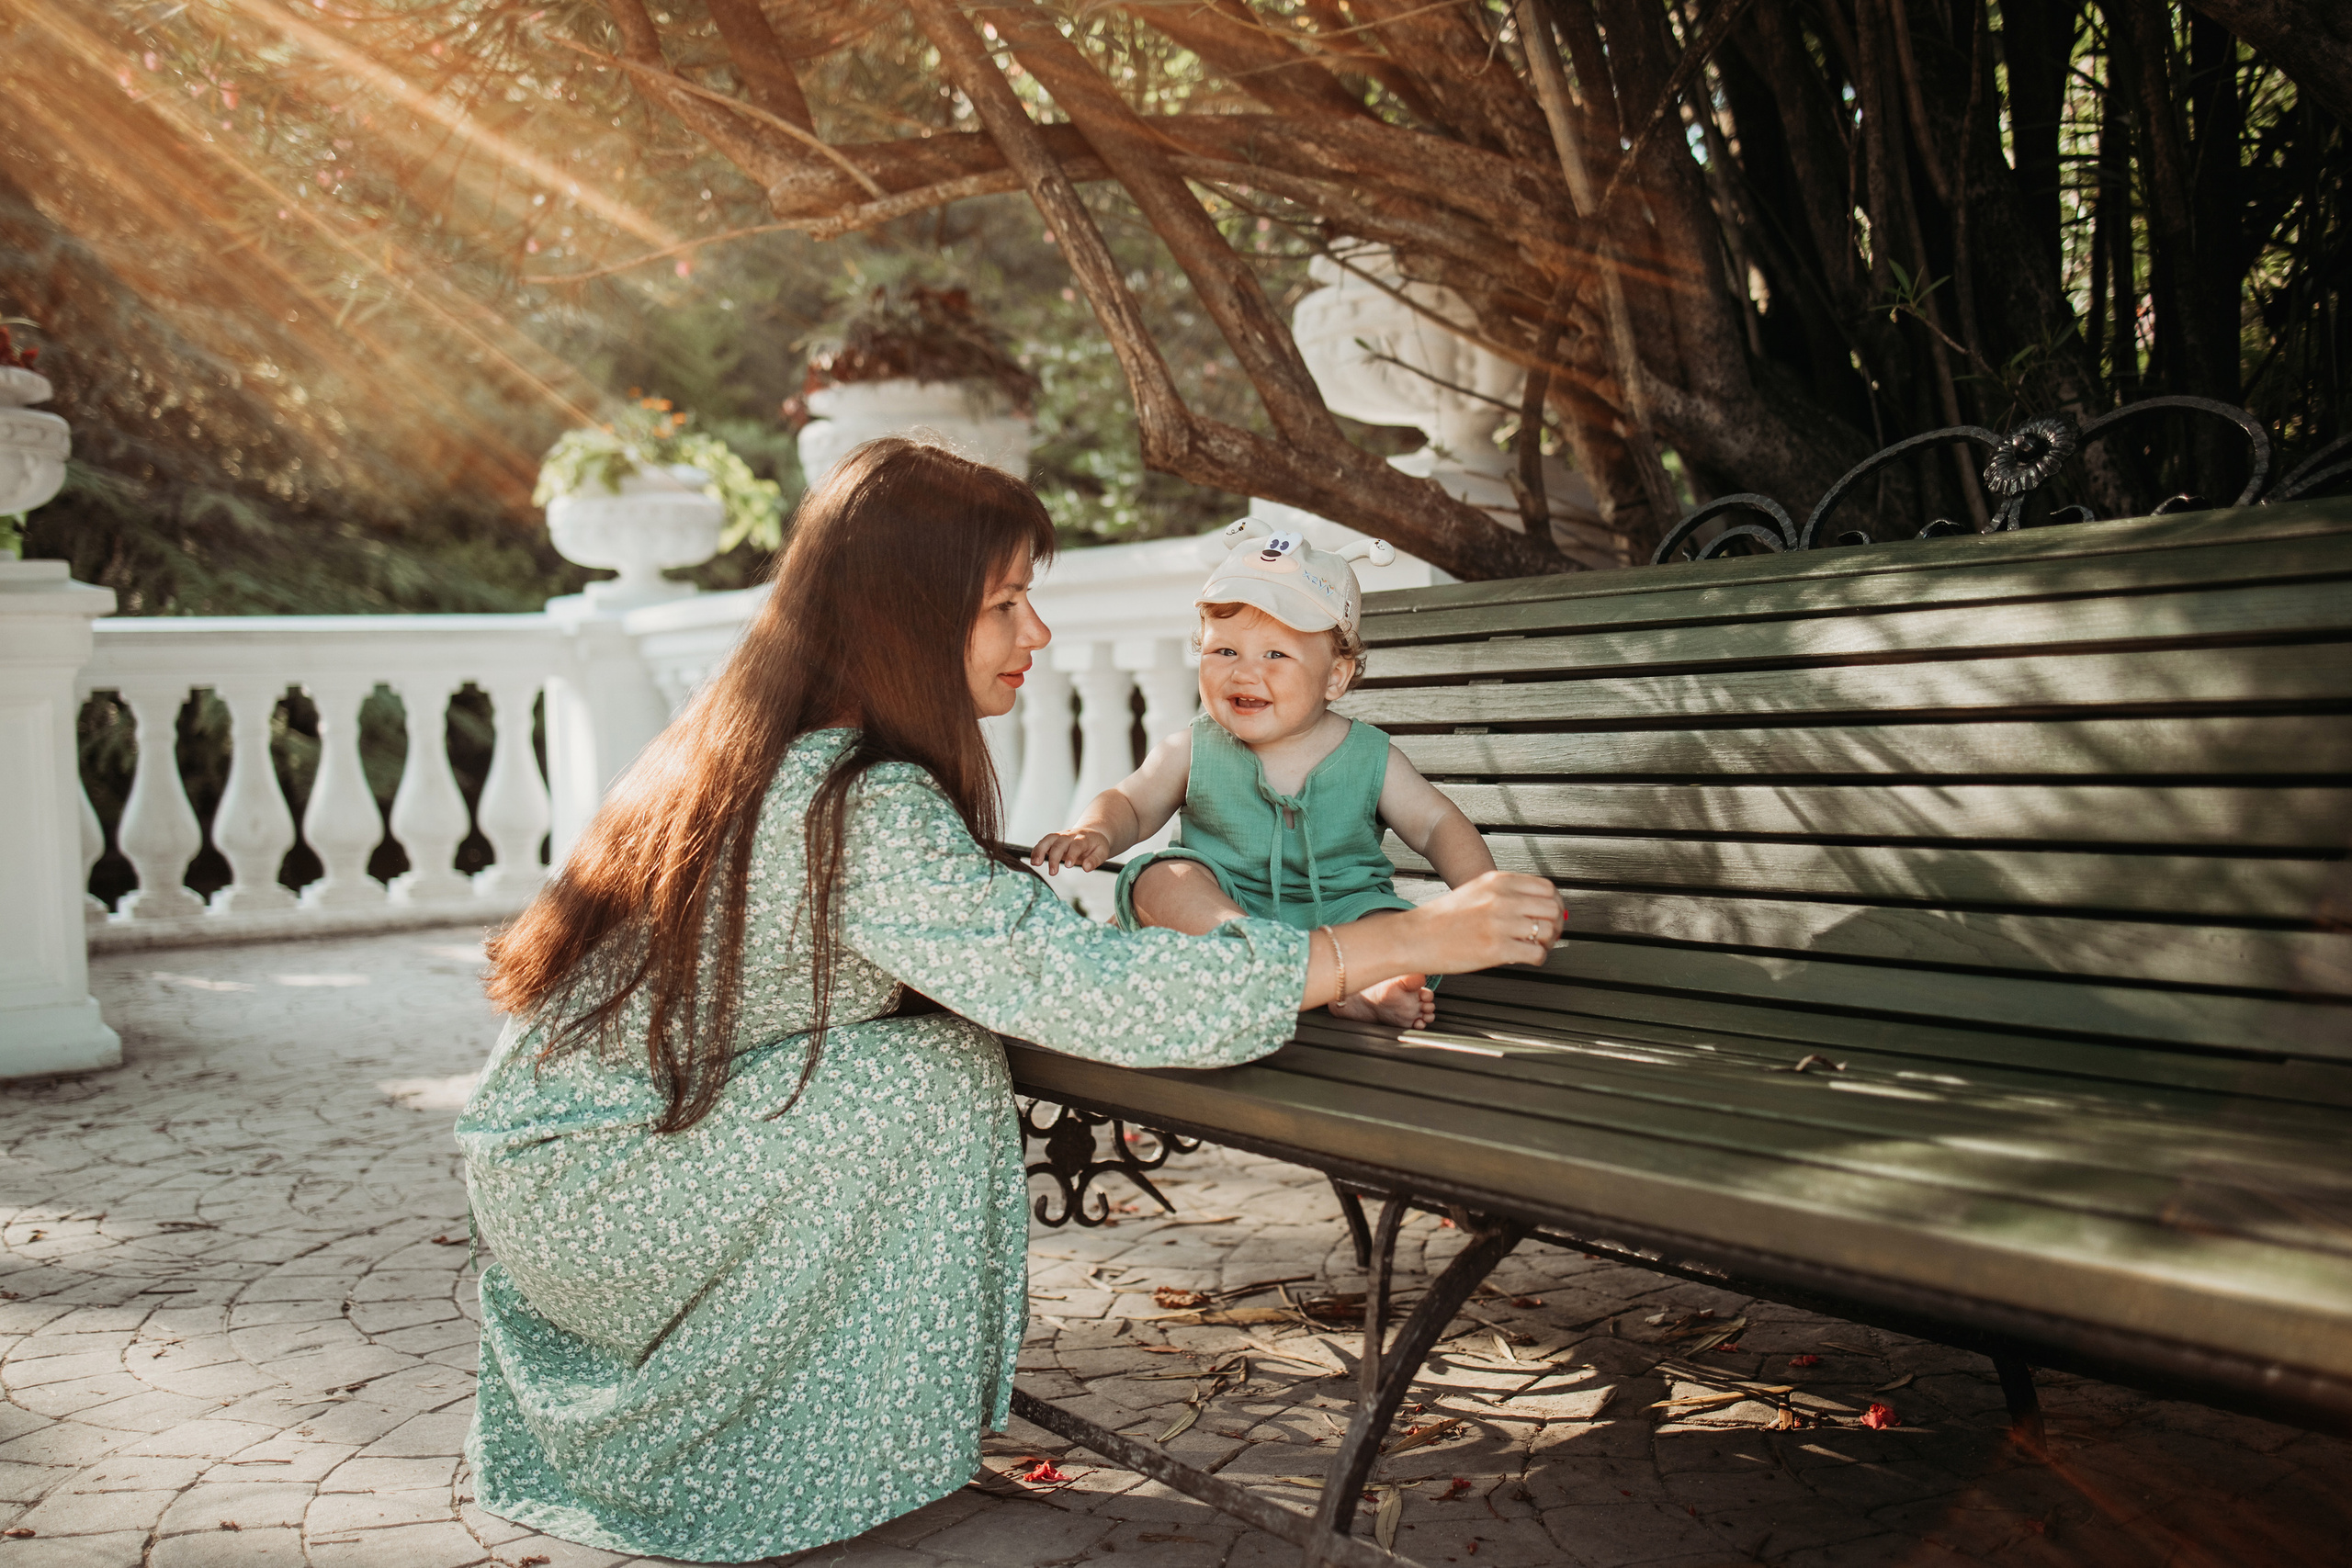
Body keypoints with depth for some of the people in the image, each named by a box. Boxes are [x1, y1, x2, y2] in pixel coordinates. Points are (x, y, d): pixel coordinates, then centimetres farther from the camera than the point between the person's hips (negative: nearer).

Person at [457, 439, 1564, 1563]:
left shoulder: (757, 744, 3)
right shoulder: (853, 803, -27)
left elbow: (1003, 944, 8)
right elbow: (1080, 988, -33)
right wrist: (1408, 942, -27)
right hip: (578, 1187, -9)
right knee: (932, 1073, -18)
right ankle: (824, 1472, -2)